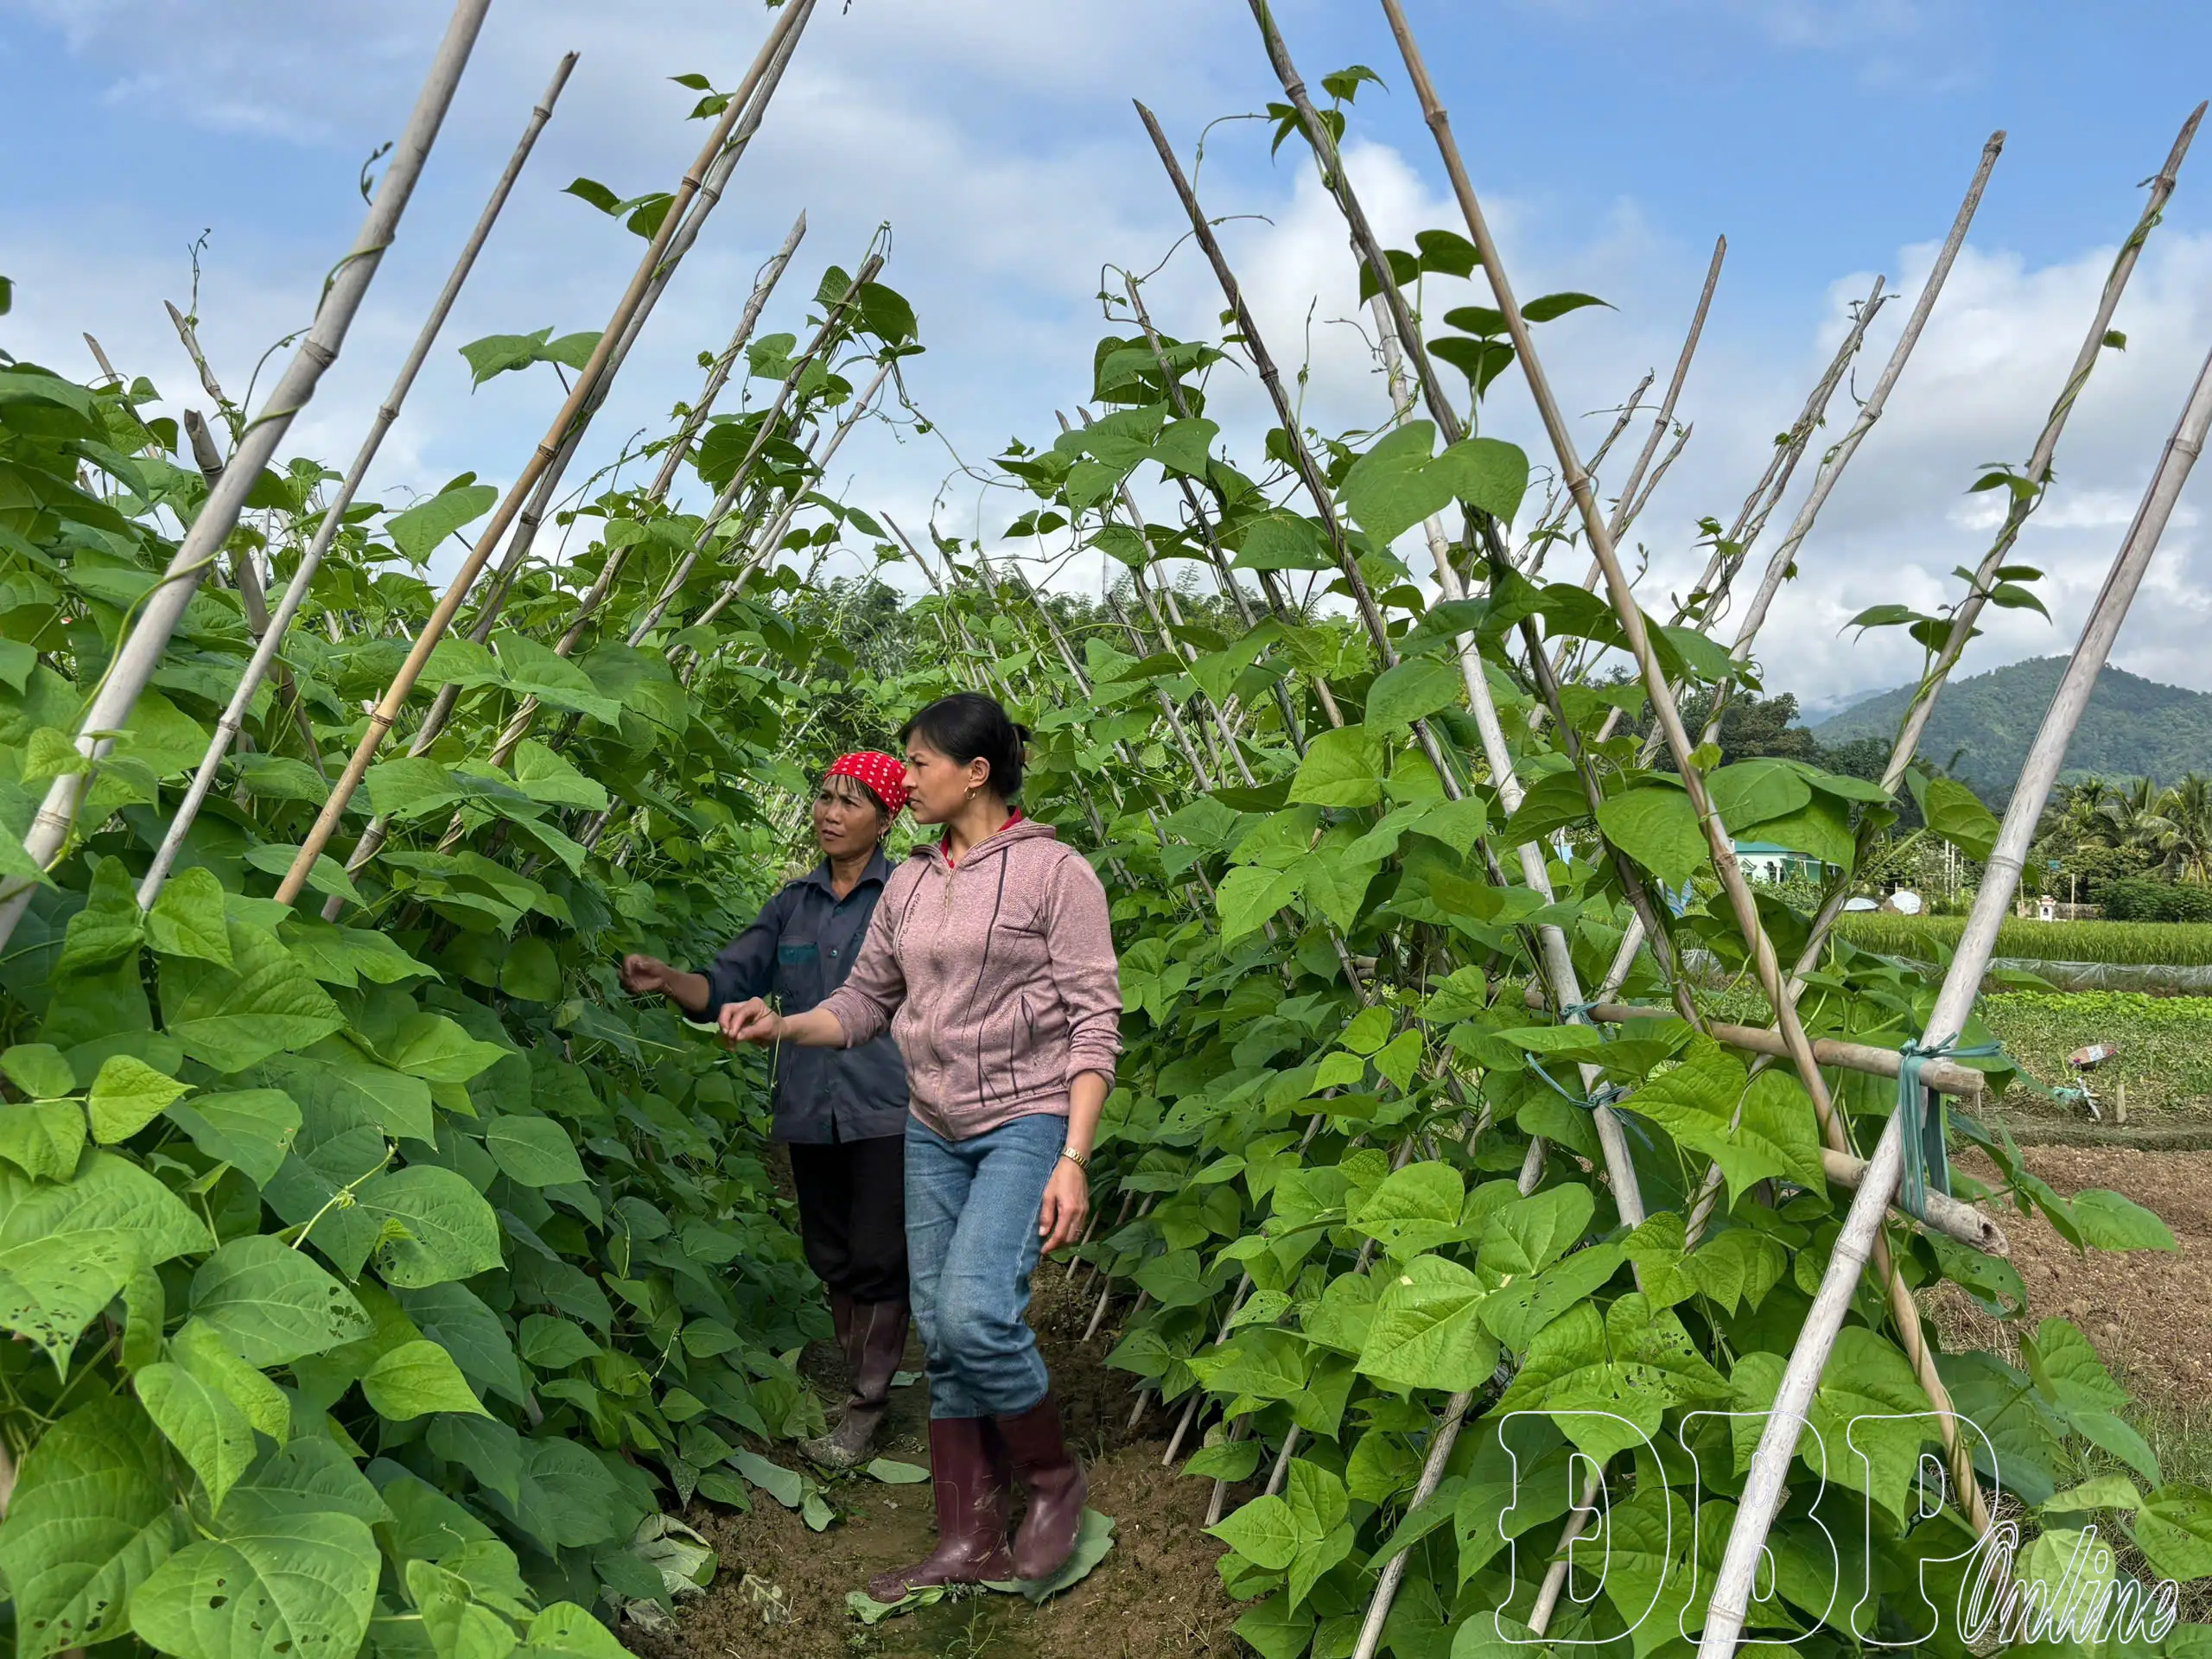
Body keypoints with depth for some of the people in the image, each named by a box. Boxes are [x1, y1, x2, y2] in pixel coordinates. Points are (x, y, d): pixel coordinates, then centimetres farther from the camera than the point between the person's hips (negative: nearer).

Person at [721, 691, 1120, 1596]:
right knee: (940, 1337, 6)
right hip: (934, 1129, 7)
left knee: (975, 1310, -20)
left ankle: (1054, 1477, 6)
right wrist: (781, 1025, -4)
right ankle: (970, 1543, 17)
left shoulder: (1054, 870, -7)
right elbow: (864, 1000, 15)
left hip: (1029, 1121, -6)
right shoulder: (909, 882, 11)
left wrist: (1073, 1158, -16)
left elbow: (1094, 1021, -10)